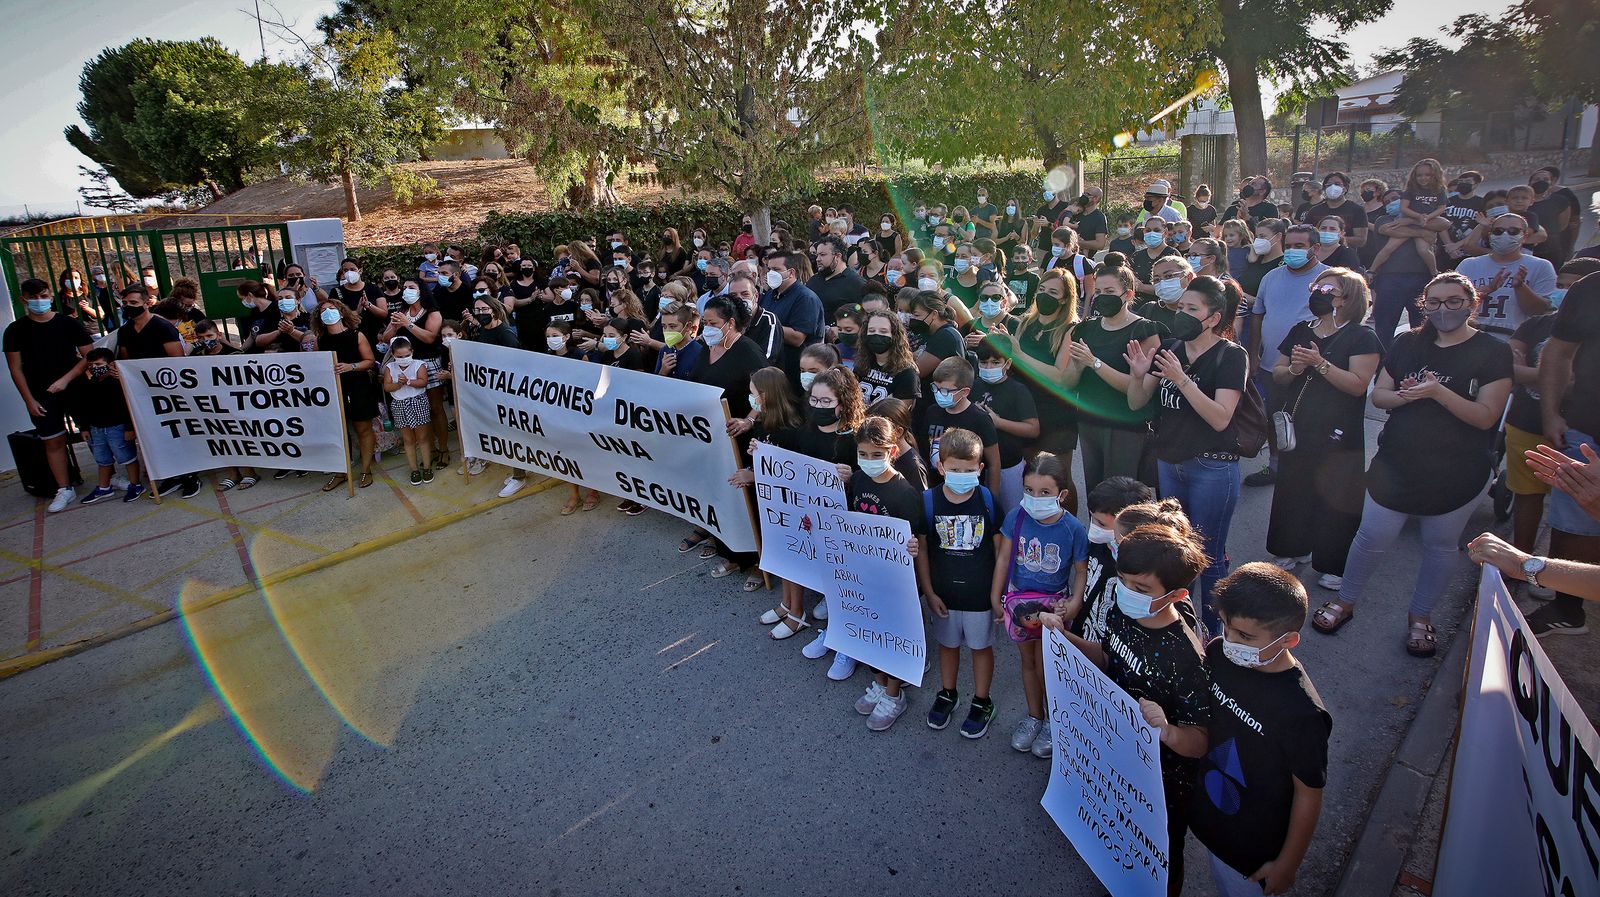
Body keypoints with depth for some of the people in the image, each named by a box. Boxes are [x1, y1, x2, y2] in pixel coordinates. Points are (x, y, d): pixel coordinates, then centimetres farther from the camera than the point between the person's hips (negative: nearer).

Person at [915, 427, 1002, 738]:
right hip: (943, 592, 1)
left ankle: (982, 702, 35)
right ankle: (947, 694, 42)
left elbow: (999, 546, -4)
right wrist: (928, 592, -5)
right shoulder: (929, 500, -13)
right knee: (948, 643, 20)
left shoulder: (987, 499, -14)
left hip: (980, 593, -1)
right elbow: (921, 549, -6)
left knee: (981, 645, 16)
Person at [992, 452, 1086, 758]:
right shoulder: (1016, 516, -14)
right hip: (1019, 599, 3)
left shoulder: (1073, 529, -20)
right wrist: (995, 598, 2)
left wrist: (1074, 603, -19)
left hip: (1054, 603, -3)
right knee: (1028, 662, 19)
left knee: (1045, 666, 6)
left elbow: (1081, 570, -7)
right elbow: (1003, 558, -3)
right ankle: (1034, 716, 41)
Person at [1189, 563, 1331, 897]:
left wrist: (1288, 863, -9)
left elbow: (1309, 794, -19)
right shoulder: (1218, 654, -19)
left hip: (1252, 846, -5)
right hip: (1206, 813, 5)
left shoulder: (1301, 713, -33)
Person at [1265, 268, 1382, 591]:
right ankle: (1292, 549, 30)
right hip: (1296, 428, 5)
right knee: (1292, 490, 13)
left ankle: (1333, 566, 15)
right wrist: (1293, 368, -10)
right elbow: (1277, 375, 11)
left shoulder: (1361, 337, -7)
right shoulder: (1300, 331, 11)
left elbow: (1358, 384, -17)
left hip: (1337, 436, -5)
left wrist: (1321, 364, -24)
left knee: (1333, 498, 2)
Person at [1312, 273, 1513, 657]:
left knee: (1440, 545, 12)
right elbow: (1378, 395, 6)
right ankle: (1345, 602, 24)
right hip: (1397, 463, 2)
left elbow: (1486, 416, -15)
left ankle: (1420, 616, 30)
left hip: (1456, 474, -2)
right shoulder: (1408, 343, 4)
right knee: (1372, 538, 6)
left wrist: (1438, 392, -28)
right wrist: (1404, 396, -16)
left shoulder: (1493, 353, -7)